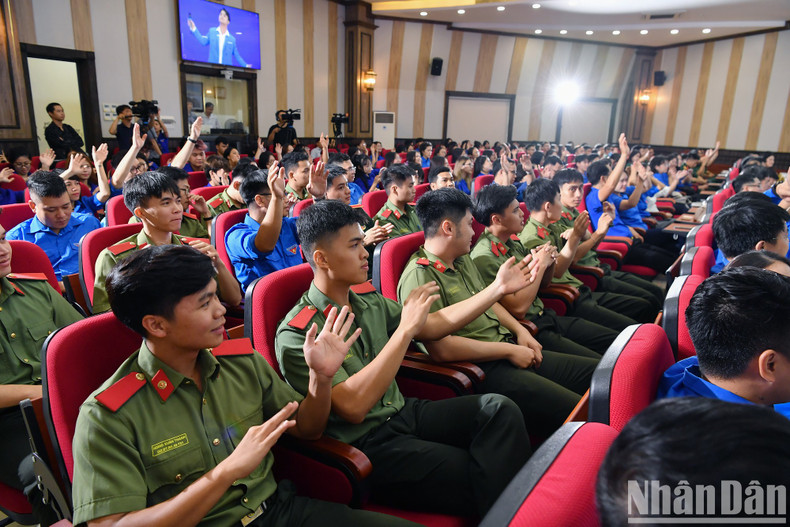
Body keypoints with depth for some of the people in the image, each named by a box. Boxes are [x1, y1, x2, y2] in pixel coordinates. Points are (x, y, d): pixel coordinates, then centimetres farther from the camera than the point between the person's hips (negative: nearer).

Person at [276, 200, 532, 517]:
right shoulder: (296, 335, -17)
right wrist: (405, 330, -27)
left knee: (499, 409, -12)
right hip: (366, 445, -7)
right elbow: (353, 407, -26)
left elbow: (432, 325, 16)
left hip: (404, 412, 7)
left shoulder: (369, 301, 6)